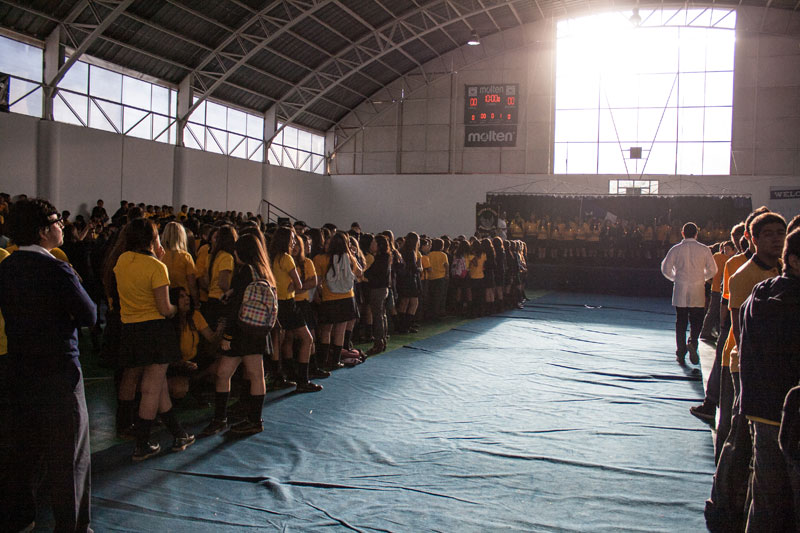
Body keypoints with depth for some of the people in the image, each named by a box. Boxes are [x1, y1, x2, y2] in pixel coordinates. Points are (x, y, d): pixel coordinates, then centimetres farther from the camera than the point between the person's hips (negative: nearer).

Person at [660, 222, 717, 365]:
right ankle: (693, 342, -19)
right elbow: (712, 270, 2)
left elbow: (665, 269, -3)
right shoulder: (704, 250, -1)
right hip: (698, 292, 0)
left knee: (681, 322, 8)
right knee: (697, 321, 8)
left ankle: (681, 353, 7)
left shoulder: (676, 249, -2)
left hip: (680, 291, 1)